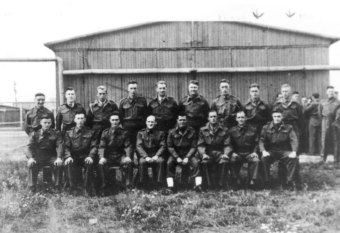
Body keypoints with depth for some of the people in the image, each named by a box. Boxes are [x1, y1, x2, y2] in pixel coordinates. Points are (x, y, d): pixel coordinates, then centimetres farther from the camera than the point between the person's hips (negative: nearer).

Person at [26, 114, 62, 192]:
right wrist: (30, 158, -25)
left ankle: (58, 186, -15)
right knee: (31, 164, -30)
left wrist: (59, 158, -25)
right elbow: (30, 146, -5)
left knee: (58, 164, -30)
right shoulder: (34, 134, 6)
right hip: (37, 157, 0)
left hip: (51, 157, 0)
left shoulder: (56, 134, 7)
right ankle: (32, 187, -15)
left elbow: (59, 146, -6)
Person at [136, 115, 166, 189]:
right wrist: (146, 157, -16)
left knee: (160, 161, -33)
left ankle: (159, 185, -27)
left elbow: (163, 146, 3)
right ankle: (142, 185, -22)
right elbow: (138, 146, 0)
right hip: (144, 155, 0)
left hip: (156, 156, 0)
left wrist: (156, 156, -16)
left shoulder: (160, 133, 11)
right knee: (142, 161, -33)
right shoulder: (140, 133, 11)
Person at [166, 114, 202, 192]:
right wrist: (177, 157, -14)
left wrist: (187, 157, -16)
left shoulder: (192, 132, -1)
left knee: (196, 162, -27)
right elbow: (170, 146, -2)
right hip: (175, 154, 0)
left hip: (188, 154, 0)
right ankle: (170, 186, -27)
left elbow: (194, 147, -3)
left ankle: (198, 185, -26)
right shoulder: (172, 132, -1)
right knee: (169, 163, -28)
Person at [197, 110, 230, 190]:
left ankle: (221, 184, -21)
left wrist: (225, 154, -14)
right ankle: (209, 184, -22)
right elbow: (200, 145, 4)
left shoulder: (224, 130, 11)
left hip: (219, 152, 0)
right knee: (205, 161, -34)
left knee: (224, 160, -33)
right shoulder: (203, 130, 11)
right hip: (207, 153, 0)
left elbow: (227, 145, 6)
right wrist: (203, 154, -15)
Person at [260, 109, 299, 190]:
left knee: (294, 158, -28)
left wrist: (294, 151, -24)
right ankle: (266, 181, -19)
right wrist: (263, 151, -23)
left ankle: (290, 180, -17)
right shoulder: (266, 128, 7)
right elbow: (261, 140, -2)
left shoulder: (288, 127, 6)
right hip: (271, 151, 0)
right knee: (264, 158, -31)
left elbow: (294, 140, -4)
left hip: (285, 151, 0)